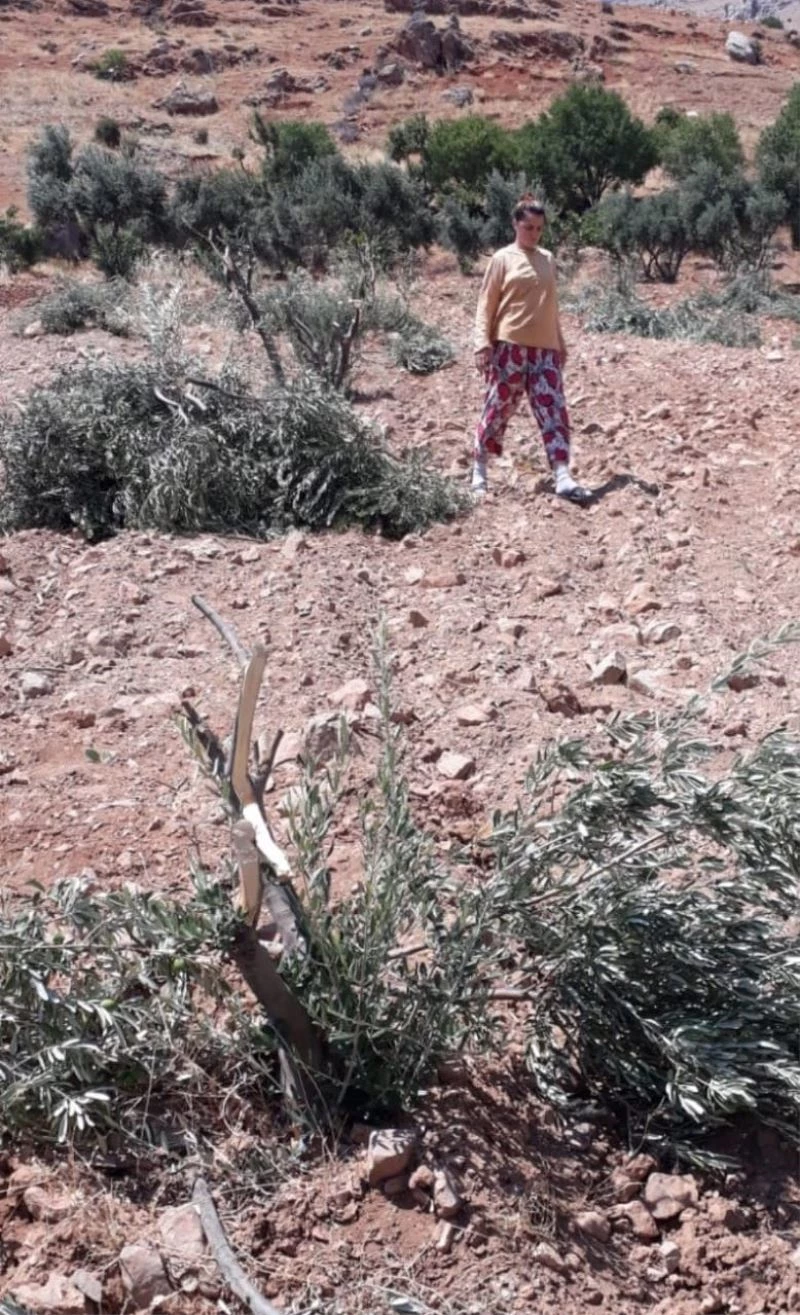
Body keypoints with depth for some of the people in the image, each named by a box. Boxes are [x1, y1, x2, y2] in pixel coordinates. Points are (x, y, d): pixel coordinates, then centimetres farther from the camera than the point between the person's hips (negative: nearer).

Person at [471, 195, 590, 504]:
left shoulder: (548, 260, 14)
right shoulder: (502, 259, -1)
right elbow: (486, 304, -3)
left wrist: (561, 343, 22)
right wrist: (482, 343, -13)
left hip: (545, 349, 5)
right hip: (509, 347, -4)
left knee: (554, 410, -4)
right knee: (498, 408, 3)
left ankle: (562, 478, -7)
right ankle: (479, 471, 17)